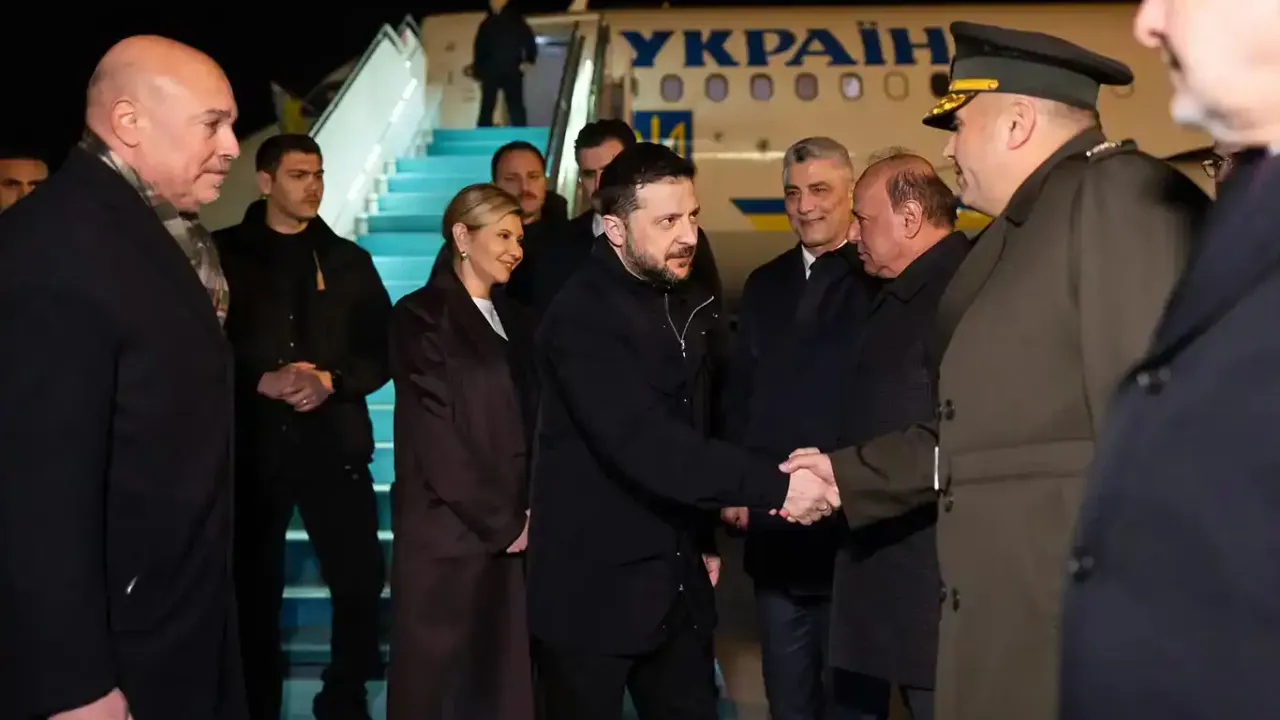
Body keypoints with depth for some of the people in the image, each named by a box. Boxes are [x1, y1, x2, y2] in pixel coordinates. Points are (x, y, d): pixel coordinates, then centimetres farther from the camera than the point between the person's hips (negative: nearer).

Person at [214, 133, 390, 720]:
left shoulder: (349, 260, 10)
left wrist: (331, 381, -10)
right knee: (255, 589, 8)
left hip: (335, 444, 2)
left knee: (361, 582, 0)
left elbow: (382, 352, 7)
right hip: (252, 446, -1)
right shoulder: (224, 254, 3)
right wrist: (262, 383, -15)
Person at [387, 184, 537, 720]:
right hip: (446, 533, -5)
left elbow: (530, 425, 11)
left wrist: (531, 510, -3)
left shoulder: (514, 321, 14)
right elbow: (434, 439, -11)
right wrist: (501, 520, -8)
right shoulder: (421, 315, -5)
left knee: (504, 676, 6)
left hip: (514, 532, 5)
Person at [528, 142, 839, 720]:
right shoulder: (581, 317, -18)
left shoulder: (687, 305, 7)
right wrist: (774, 486, -31)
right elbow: (645, 444, -29)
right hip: (594, 590, -6)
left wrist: (705, 538, 14)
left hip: (678, 583, 7)